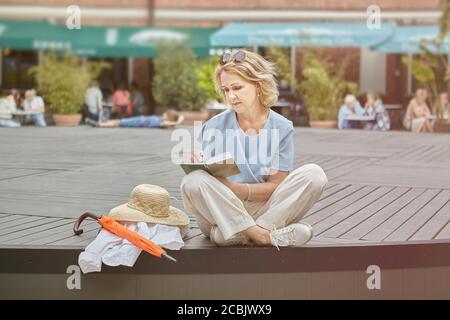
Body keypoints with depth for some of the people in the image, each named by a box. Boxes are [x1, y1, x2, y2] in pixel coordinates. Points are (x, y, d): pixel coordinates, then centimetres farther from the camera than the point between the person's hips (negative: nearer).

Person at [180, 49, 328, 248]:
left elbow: (276, 186, -3)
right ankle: (264, 236, -28)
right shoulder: (214, 127, 1)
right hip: (221, 212, 0)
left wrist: (235, 189, -20)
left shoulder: (282, 128, 1)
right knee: (192, 181, -30)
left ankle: (240, 235, -28)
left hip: (265, 210, 1)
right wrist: (200, 169, -25)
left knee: (314, 174, -21)